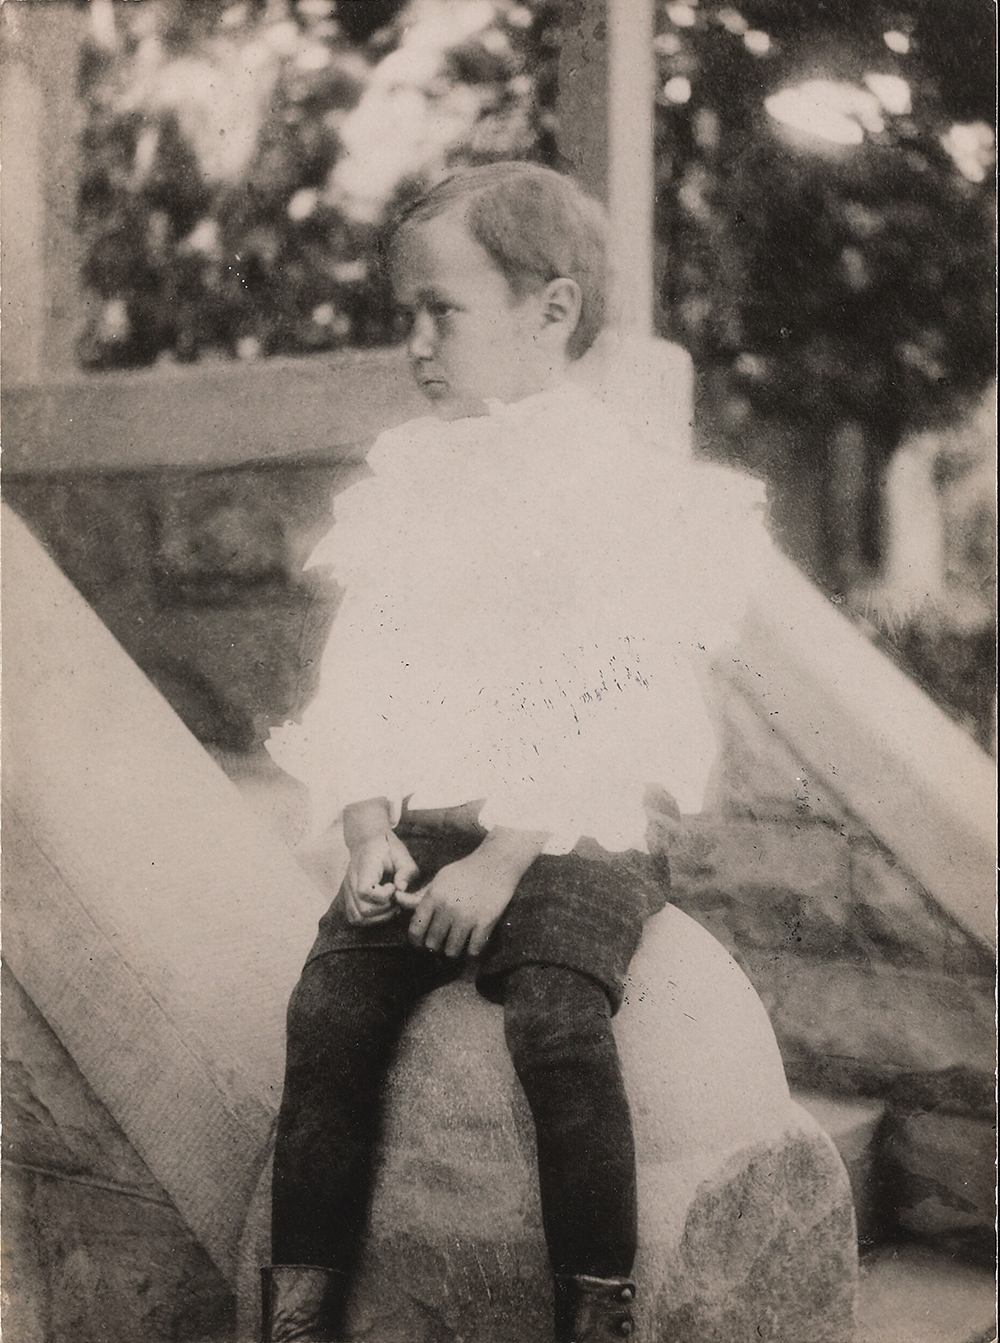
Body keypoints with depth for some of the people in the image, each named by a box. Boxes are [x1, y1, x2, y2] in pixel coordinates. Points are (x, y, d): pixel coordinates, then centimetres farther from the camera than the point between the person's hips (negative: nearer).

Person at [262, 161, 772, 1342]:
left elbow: (610, 712, -13)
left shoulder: (622, 481, -5)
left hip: (575, 836, -4)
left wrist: (504, 860, -19)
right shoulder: (404, 470, 13)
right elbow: (359, 670, 9)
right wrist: (369, 833, -5)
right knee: (330, 1009, -15)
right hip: (421, 828, 5)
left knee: (557, 1021, -28)